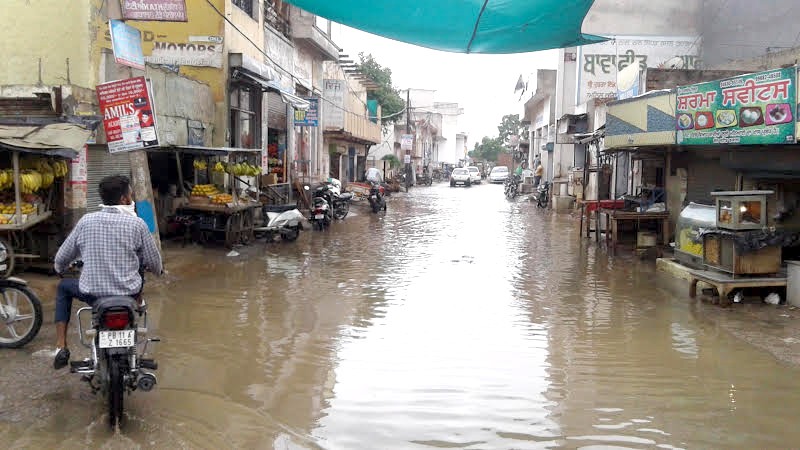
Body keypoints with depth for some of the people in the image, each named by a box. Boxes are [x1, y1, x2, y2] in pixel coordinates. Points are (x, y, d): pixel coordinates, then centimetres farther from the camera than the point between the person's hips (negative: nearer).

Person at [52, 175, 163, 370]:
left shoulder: (86, 221, -4)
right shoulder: (137, 223, -10)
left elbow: (62, 258, 5)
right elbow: (154, 263, -3)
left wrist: (60, 269, 29)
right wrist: (158, 270, 22)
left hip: (91, 294, 0)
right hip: (128, 294, 0)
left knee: (63, 287, 31)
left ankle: (61, 347, 21)